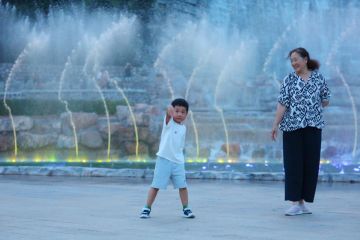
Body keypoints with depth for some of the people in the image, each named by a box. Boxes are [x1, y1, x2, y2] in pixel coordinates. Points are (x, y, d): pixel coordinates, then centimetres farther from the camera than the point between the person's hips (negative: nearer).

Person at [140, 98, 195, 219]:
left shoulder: (183, 128, 10)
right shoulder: (169, 122, -6)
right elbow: (168, 111, -31)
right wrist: (171, 110, -53)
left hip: (178, 162, 5)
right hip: (164, 160, -5)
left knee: (182, 186, 6)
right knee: (156, 186, -1)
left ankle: (186, 209, 20)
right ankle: (147, 209, 8)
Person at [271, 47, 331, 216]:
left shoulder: (319, 78, 5)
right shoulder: (289, 80, 2)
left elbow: (325, 102, 13)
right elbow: (282, 104, -3)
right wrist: (275, 125, -7)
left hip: (312, 127, 1)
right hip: (292, 127, -1)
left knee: (310, 164, 3)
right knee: (293, 164, -2)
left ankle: (303, 203, 12)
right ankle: (296, 203, 0)